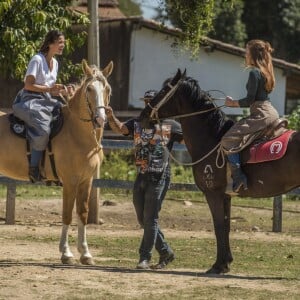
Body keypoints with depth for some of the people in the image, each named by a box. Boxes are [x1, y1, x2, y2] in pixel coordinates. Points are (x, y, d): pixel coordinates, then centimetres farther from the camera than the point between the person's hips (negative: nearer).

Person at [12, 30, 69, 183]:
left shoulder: (55, 63, 14)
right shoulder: (37, 60, -11)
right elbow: (28, 85, -16)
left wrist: (60, 90, -1)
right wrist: (49, 89, -19)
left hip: (46, 100, 9)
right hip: (30, 100, -9)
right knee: (42, 128, -31)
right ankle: (34, 168, -25)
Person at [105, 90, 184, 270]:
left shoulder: (170, 126, 1)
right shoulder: (137, 124, 11)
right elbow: (119, 128, 0)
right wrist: (111, 117, -19)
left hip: (159, 178, -5)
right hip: (141, 177, 5)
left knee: (150, 217, -8)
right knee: (143, 219, 10)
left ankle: (145, 258, -5)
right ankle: (166, 252, 23)